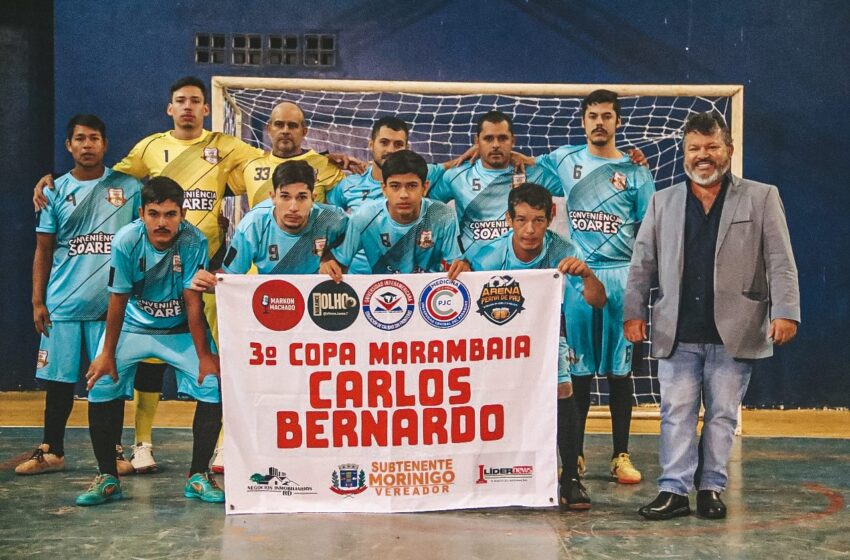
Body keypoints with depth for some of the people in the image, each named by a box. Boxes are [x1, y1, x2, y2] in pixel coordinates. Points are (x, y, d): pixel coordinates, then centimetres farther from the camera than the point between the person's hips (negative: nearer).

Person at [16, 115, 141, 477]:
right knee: (59, 380, 6)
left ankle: (114, 451, 15)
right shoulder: (56, 191, 8)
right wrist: (37, 301, 3)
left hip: (112, 302, -1)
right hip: (62, 304, 1)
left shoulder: (128, 186, 5)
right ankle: (51, 452, 19)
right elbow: (43, 250, 10)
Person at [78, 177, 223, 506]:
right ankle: (107, 478, 3)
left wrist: (204, 355, -21)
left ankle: (198, 476, 0)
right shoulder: (126, 241, -22)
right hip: (133, 325, 1)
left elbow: (193, 301, -21)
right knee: (100, 384, -14)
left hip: (181, 329, 0)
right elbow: (118, 300, -13)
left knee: (214, 385, -15)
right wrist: (107, 353, -9)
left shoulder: (195, 242, -25)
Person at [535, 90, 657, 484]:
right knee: (578, 368, 5)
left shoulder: (635, 171, 6)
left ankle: (621, 455, 10)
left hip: (622, 275, 0)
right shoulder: (564, 160, 9)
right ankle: (574, 454, 14)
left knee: (619, 368, 3)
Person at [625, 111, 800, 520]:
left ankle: (712, 488, 17)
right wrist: (634, 311, 4)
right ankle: (674, 490, 8)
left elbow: (780, 263, -1)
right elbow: (642, 263, 11)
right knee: (676, 413, 3)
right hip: (677, 333, 2)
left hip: (733, 332, -1)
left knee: (722, 414, 7)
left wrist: (785, 312, -10)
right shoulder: (663, 202, 11)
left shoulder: (762, 198, 4)